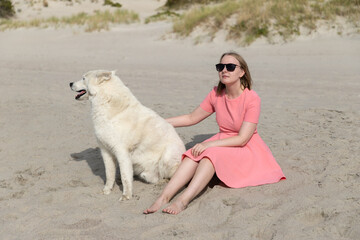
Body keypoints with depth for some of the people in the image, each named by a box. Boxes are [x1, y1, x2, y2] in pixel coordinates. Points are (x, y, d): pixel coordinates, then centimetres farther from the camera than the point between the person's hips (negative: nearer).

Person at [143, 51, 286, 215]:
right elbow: (192, 118, 11)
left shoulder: (252, 99, -16)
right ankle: (163, 197, -38)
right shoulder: (216, 94, 2)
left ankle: (183, 201, -49)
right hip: (222, 142, 5)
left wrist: (209, 144, -26)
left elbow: (242, 139, -21)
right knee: (194, 155, -25)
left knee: (211, 154, -33)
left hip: (245, 148, -5)